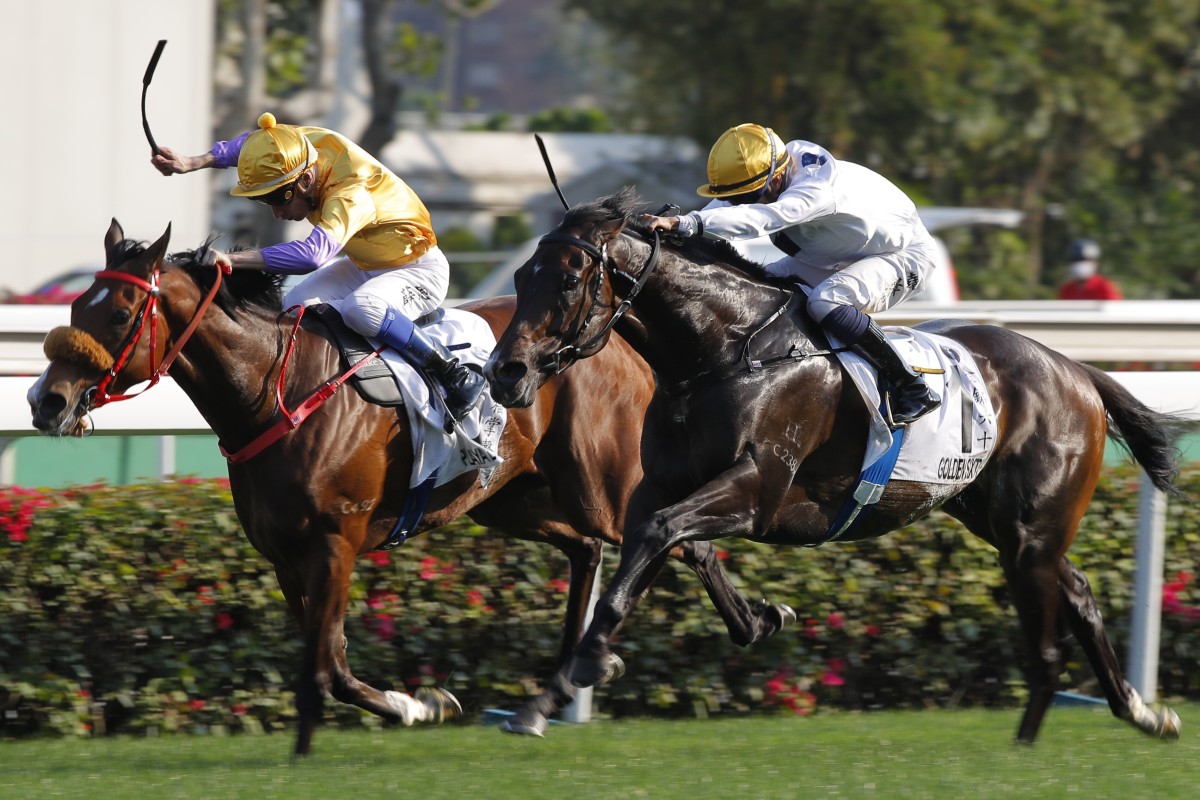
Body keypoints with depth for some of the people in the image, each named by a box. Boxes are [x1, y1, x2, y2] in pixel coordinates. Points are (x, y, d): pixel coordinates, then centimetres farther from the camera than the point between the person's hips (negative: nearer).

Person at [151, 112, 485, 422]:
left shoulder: (350, 195, -39)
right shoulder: (307, 141, -16)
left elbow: (315, 253, -55)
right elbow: (252, 142, 4)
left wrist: (233, 260, -61)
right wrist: (192, 163, -8)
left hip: (420, 271, -9)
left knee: (360, 307, -37)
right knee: (296, 307, -7)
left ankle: (457, 376, -24)